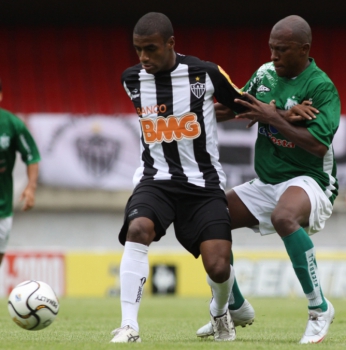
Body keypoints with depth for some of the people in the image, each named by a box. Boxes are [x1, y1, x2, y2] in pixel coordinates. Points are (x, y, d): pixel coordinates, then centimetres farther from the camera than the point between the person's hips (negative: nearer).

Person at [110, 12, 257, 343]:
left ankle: (220, 313, 26)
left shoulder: (206, 74, -8)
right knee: (138, 229, -32)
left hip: (203, 182, -1)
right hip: (155, 179, 1)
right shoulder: (131, 80, 0)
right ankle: (129, 327, -30)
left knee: (218, 267, -12)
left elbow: (245, 107, 7)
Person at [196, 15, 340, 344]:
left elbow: (319, 144, -26)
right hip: (266, 183, 8)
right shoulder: (265, 73, 6)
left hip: (309, 181, -8)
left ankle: (319, 308, -26)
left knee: (284, 217, -39)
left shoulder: (322, 87, -15)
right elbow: (236, 107, 19)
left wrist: (274, 118, -26)